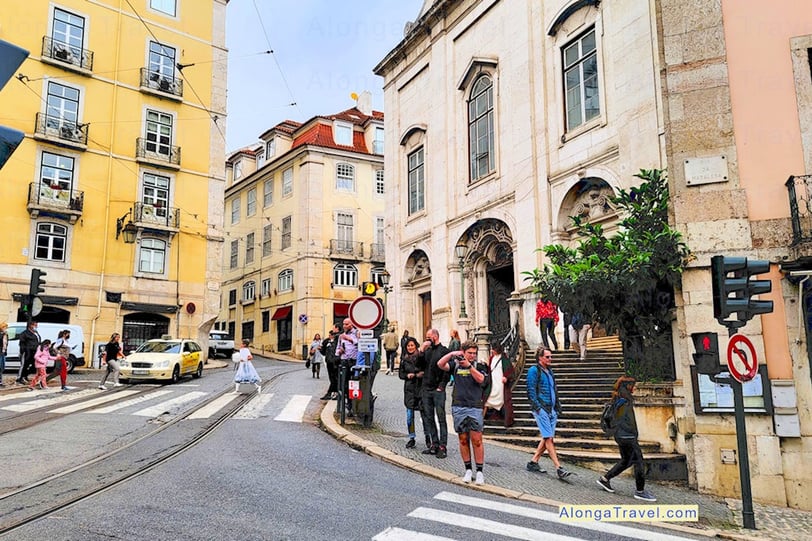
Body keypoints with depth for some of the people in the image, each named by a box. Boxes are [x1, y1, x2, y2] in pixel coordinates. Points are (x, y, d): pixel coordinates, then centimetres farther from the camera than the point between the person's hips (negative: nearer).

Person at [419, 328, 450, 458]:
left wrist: (441, 386, -13)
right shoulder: (427, 351, 14)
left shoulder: (444, 350, -6)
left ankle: (442, 447, -1)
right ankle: (434, 444, 19)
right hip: (426, 389, 7)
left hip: (438, 390, -7)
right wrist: (421, 349, -1)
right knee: (429, 418, 10)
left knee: (441, 418, -4)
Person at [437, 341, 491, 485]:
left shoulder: (479, 365, 6)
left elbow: (481, 379, -10)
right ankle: (468, 470, 19)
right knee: (463, 440, 8)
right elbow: (440, 364, -8)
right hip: (458, 407, 1)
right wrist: (452, 353, -18)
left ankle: (479, 472, 6)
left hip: (475, 407, -1)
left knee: (477, 440, -3)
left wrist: (469, 366, -17)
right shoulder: (456, 363, 7)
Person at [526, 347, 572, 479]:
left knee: (547, 438, 9)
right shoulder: (534, 370, -6)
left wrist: (557, 406, 17)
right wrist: (537, 407, -17)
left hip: (551, 409, 8)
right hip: (541, 409, -8)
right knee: (549, 438, -9)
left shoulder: (549, 371, 19)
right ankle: (559, 468, -11)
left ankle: (533, 462, 19)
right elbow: (531, 391, -11)